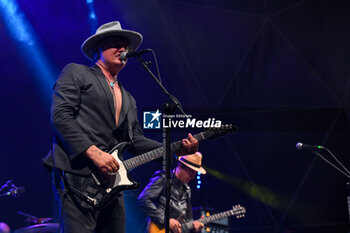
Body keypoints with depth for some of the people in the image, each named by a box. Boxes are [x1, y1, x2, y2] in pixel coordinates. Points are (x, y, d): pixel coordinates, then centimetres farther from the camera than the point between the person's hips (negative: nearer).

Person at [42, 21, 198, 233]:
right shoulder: (76, 73, 7)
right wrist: (93, 152, -16)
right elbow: (60, 115, -7)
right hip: (77, 175, -7)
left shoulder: (128, 99, 28)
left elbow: (135, 140, 20)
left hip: (111, 178, 7)